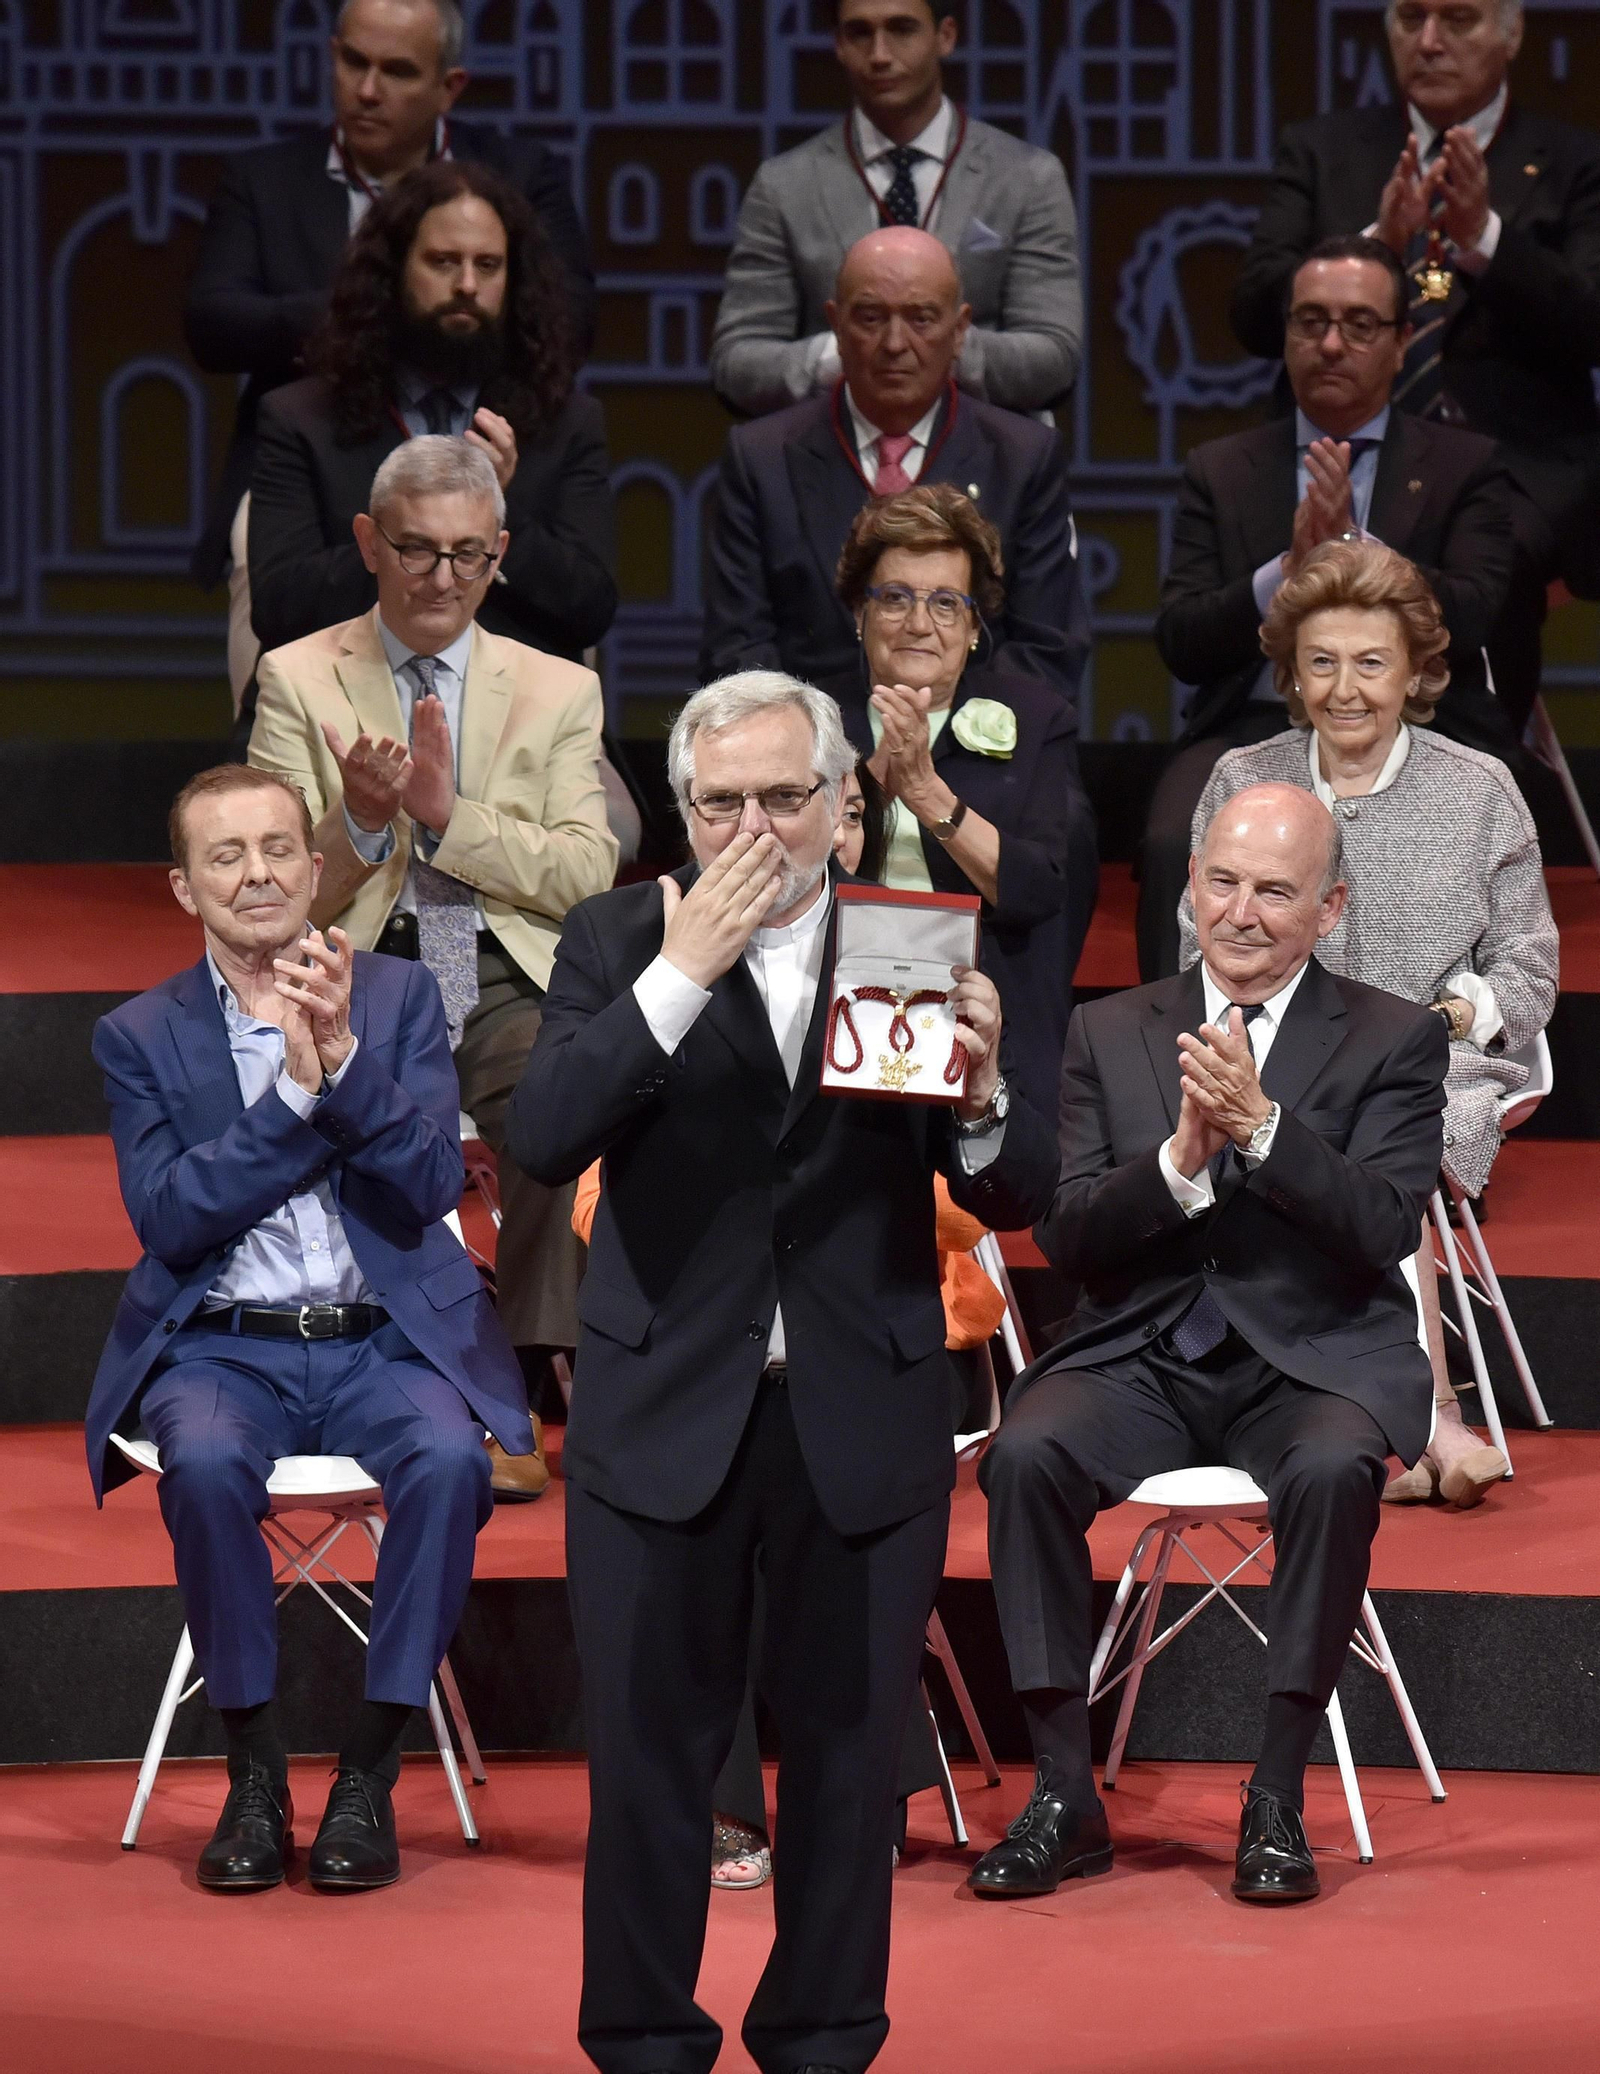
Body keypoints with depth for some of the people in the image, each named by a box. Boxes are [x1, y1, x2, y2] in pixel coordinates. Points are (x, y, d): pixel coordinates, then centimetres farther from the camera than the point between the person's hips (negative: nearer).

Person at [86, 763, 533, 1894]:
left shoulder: (399, 999, 8)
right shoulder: (141, 1035, 7)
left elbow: (433, 1184, -4)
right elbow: (168, 1219, -6)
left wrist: (345, 1059, -19)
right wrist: (292, 1090, -15)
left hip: (385, 1342, 1)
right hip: (223, 1346, 0)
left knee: (450, 1456, -32)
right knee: (207, 1460, -34)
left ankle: (370, 1770, -18)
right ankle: (255, 1769, -17)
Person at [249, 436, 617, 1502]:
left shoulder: (559, 691, 15)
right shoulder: (300, 678, 12)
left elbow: (586, 877, 1)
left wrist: (450, 812, -12)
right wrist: (360, 823, -15)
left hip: (509, 983, 1)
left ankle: (524, 1394, -23)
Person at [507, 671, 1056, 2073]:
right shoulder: (620, 941, -1)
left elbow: (1019, 1199, 0)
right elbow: (545, 1140, -15)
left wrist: (980, 1097, -22)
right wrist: (679, 973, -22)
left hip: (865, 1418, 1)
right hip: (664, 1414, -1)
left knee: (848, 1749, 8)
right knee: (650, 1751, 5)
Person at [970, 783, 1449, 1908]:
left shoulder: (1395, 1041, 4)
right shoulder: (1110, 1034, 11)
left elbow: (1385, 1227, -10)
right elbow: (1066, 1236, 2)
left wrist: (1261, 1128, -23)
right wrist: (1181, 1160, -17)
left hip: (1315, 1359, -2)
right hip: (1142, 1356, 2)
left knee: (1333, 1470, -36)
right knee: (1026, 1456, -29)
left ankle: (1278, 1796, -24)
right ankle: (1065, 1794, -21)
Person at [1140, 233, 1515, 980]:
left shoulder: (1464, 467, 13)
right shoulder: (1220, 470, 17)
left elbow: (1466, 622, -3)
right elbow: (1180, 644, 6)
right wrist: (1288, 570, -12)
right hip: (1254, 727, 1)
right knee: (1176, 849, -30)